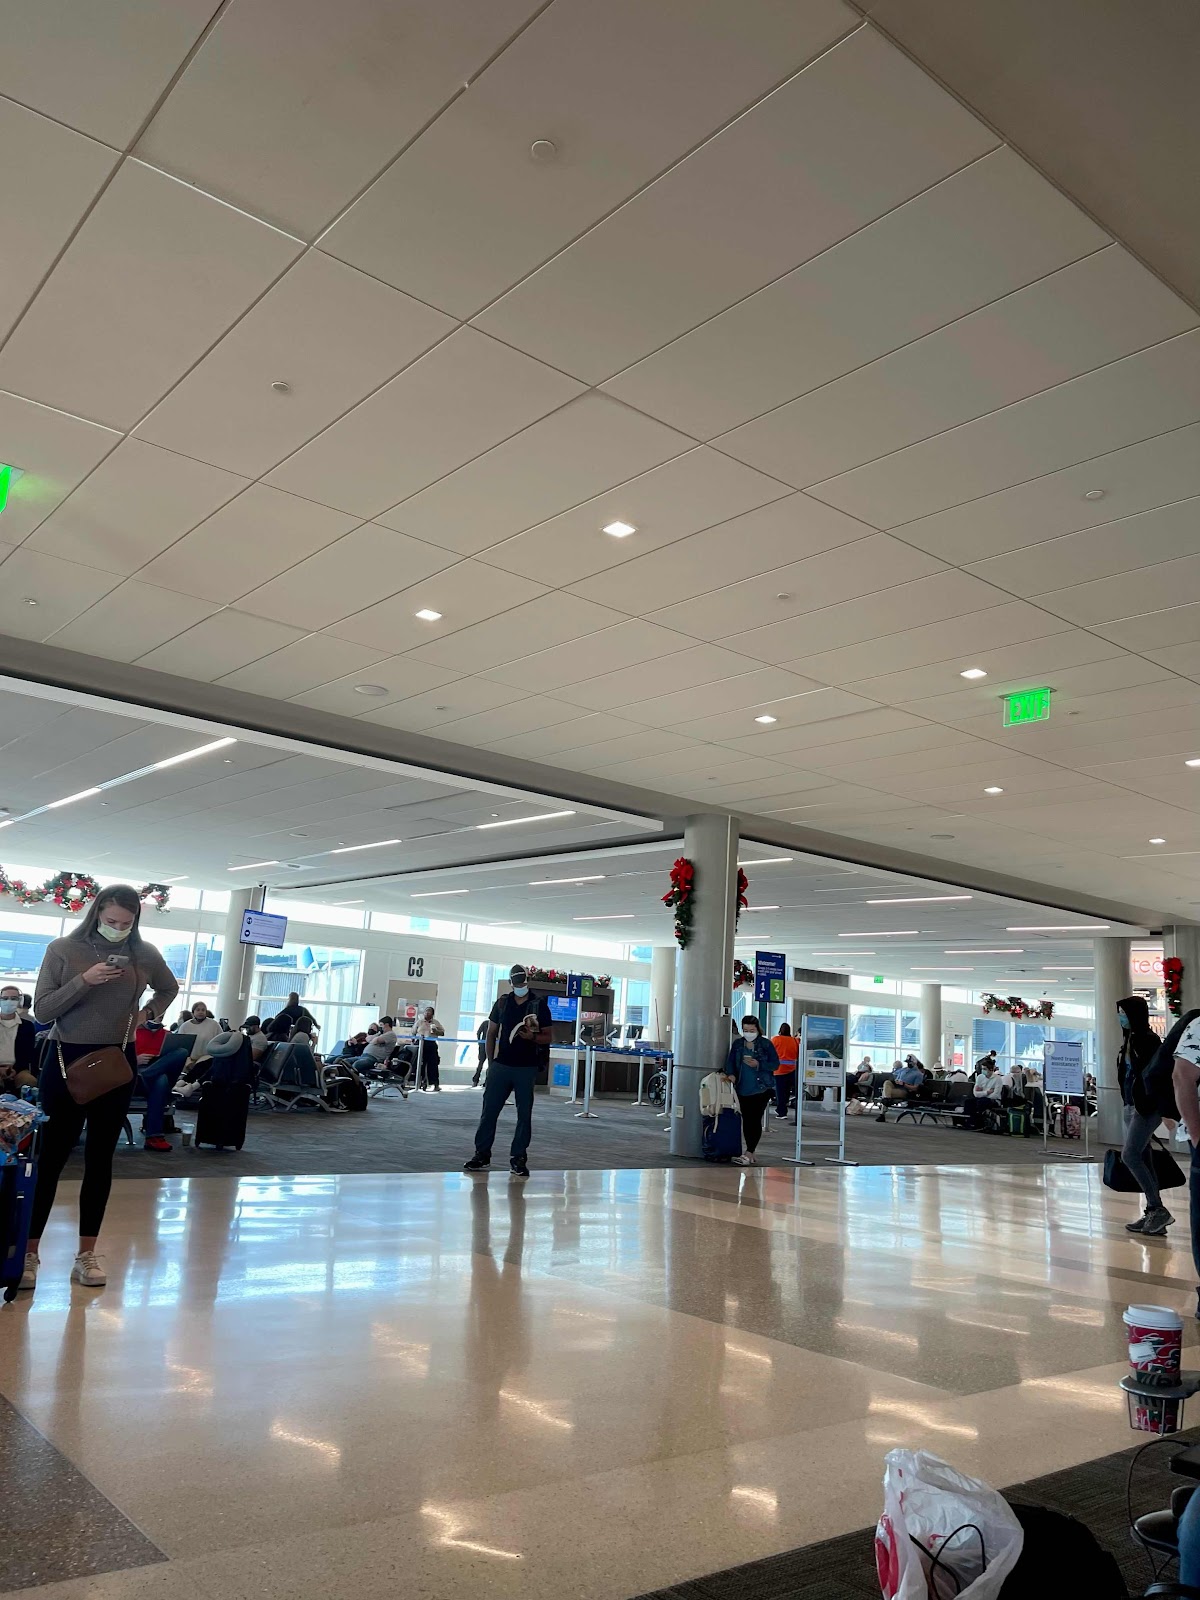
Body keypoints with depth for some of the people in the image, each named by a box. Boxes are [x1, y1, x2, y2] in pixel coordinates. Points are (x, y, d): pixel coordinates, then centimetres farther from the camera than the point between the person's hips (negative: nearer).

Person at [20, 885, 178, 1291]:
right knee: (51, 1156, 1)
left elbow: (169, 988, 19)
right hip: (67, 1059, -2)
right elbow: (42, 1010, -10)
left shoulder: (145, 954, 0)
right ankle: (29, 1252, 10)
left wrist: (146, 1014, 2)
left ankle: (87, 1254, 16)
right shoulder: (62, 949, -7)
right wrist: (83, 981, -23)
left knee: (100, 1158, 8)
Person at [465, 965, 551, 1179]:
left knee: (524, 1114, 2)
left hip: (526, 1068, -2)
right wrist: (490, 1063, 5)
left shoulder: (539, 1005, 1)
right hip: (500, 1066, 2)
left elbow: (547, 1037, 3)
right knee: (489, 1111, 2)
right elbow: (491, 1034, 12)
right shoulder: (502, 1003, 8)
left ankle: (518, 1158, 9)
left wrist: (532, 1037, -18)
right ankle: (482, 1154, 12)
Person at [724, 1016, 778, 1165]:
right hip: (743, 1089, 4)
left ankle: (749, 1154, -10)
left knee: (755, 1120, -9)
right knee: (746, 1120, 7)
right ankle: (751, 1155, 15)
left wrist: (758, 1065, -19)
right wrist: (730, 1073, -15)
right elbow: (730, 1061, 5)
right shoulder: (737, 1044, 6)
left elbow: (775, 1064, -4)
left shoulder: (766, 1044, -4)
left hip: (761, 1088, -4)